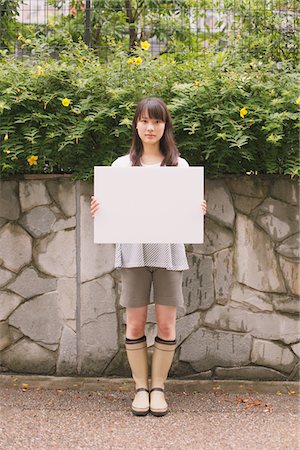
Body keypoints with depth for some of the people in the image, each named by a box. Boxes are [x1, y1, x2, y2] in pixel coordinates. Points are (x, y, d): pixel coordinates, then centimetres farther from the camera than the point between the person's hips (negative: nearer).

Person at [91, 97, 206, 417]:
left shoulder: (179, 165, 9)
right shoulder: (121, 165, 9)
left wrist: (197, 211, -14)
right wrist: (99, 209, -14)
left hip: (169, 251, 0)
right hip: (133, 250, 0)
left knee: (166, 324, 2)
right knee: (135, 324, 3)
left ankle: (158, 387, 18)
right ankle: (141, 387, 19)